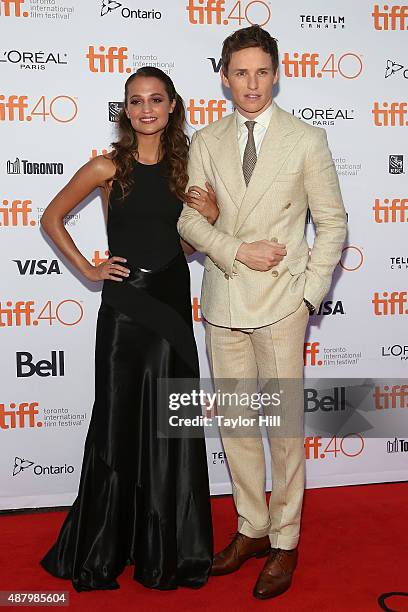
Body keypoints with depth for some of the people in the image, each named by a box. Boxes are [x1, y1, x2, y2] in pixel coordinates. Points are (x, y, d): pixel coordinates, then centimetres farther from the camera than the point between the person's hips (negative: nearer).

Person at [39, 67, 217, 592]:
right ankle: (105, 548, 24)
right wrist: (88, 269, -3)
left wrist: (209, 218, -5)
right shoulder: (107, 168, -4)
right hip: (125, 302, -3)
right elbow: (51, 218, 4)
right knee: (120, 420, 5)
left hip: (172, 300, 3)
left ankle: (166, 545, 27)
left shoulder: (184, 167, 6)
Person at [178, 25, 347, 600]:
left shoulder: (307, 140, 0)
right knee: (235, 423, 12)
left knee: (285, 427, 3)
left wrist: (309, 292, -6)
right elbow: (189, 216, 4)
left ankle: (284, 543, 20)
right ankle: (251, 528, 30)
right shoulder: (206, 141, 8)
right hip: (222, 304, 4)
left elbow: (333, 222, 1)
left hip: (280, 305, -3)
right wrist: (237, 250, -12)